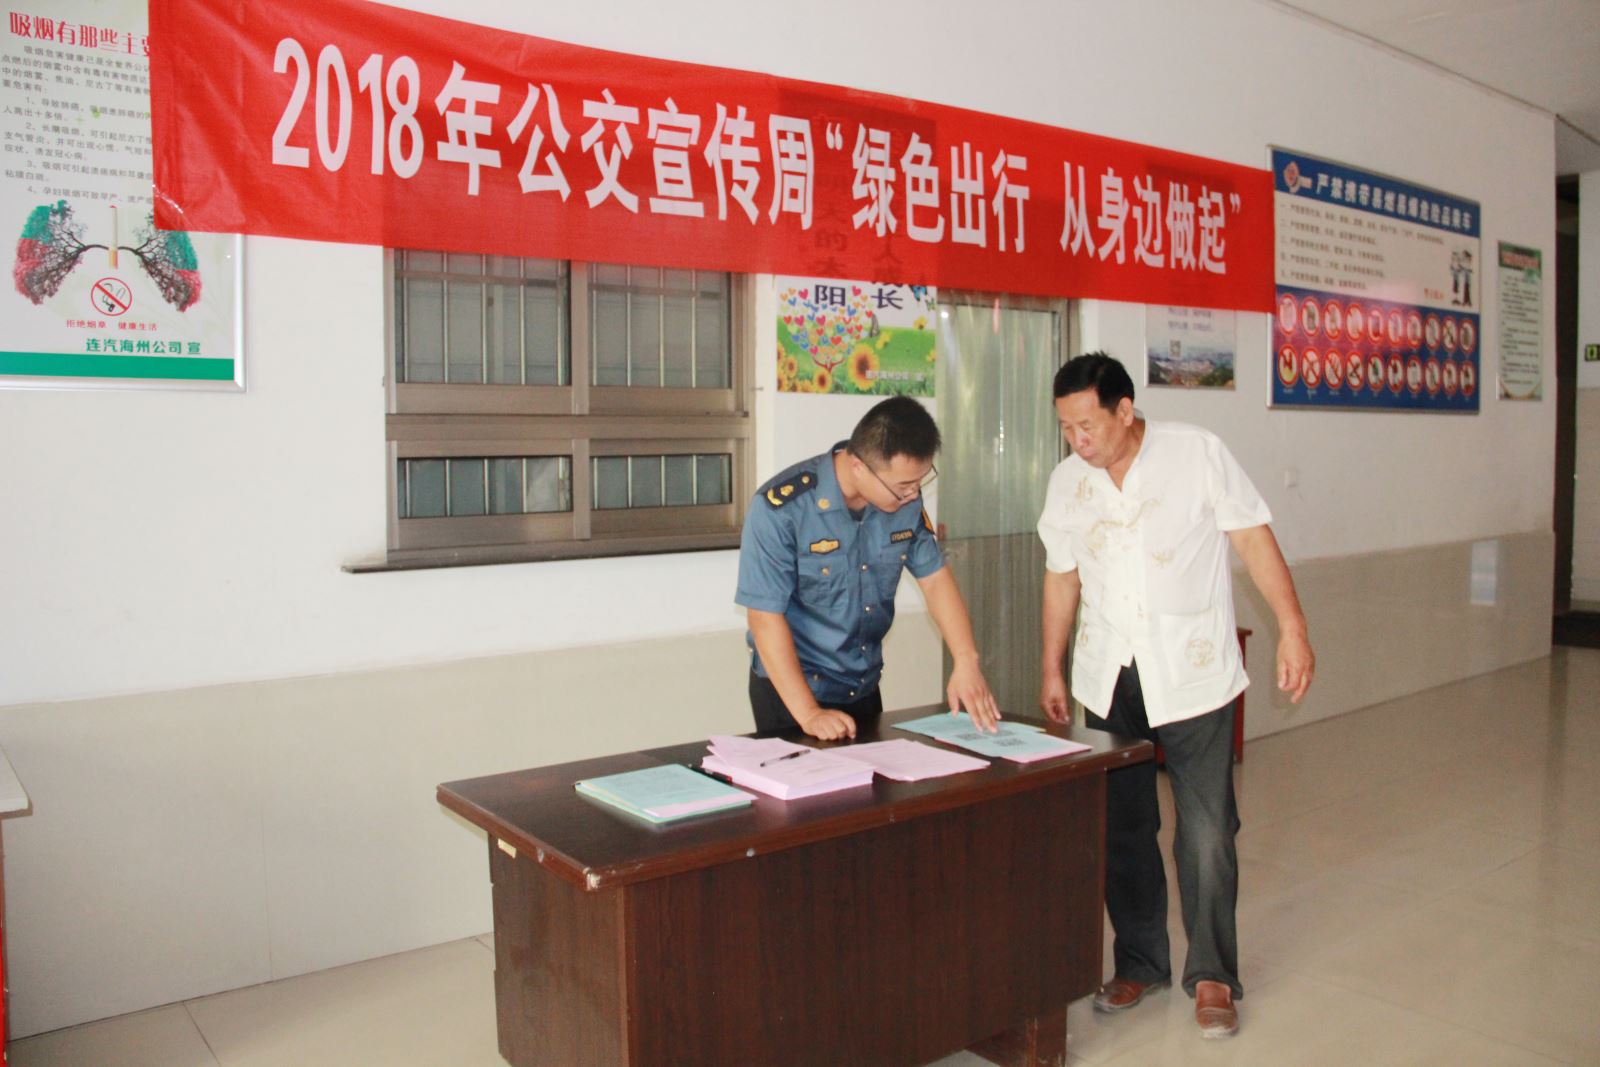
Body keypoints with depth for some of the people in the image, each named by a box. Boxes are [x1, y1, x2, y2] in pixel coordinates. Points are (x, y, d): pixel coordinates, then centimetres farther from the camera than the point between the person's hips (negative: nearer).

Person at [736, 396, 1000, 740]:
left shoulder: (905, 498, -7)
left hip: (865, 685, 6)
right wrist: (808, 713, -25)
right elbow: (766, 618, -23)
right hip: (791, 687, -5)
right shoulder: (780, 508, -24)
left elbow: (935, 578, 1)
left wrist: (966, 662, -11)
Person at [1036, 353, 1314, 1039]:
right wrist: (1052, 670, 15)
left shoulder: (1197, 453, -8)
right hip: (1107, 676, 4)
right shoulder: (1067, 481, 4)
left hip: (1191, 672, -4)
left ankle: (1211, 974, 17)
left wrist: (1292, 628, -12)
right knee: (1120, 827, 11)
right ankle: (1140, 962, 28)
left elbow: (1253, 538, -6)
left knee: (1207, 830, -1)